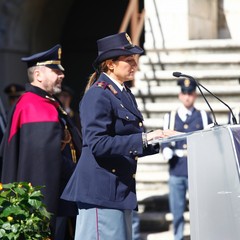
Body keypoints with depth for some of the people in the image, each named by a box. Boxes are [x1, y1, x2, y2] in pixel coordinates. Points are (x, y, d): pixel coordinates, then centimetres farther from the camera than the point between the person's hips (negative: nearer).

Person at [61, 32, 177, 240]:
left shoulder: (126, 95, 16)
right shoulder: (98, 95, -11)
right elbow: (97, 144, -20)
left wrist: (158, 139, 6)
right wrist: (143, 138, -21)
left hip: (120, 188, 9)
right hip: (100, 189, -9)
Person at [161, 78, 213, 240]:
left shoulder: (204, 117, 8)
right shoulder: (170, 117, 11)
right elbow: (164, 140, 6)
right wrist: (166, 150, -14)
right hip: (176, 170, 2)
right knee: (177, 208, 6)